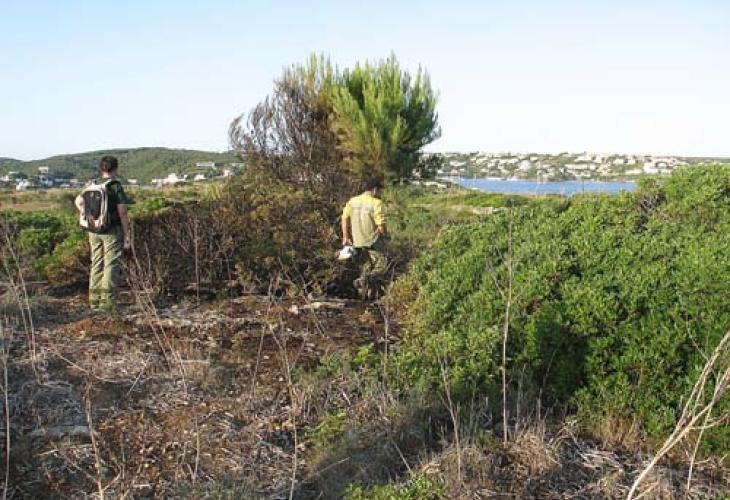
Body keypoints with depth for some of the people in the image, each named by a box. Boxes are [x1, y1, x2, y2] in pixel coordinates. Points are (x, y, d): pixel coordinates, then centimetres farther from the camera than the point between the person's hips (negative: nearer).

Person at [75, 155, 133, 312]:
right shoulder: (116, 186, -11)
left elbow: (78, 201, 19)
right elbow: (122, 213, -13)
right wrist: (127, 236, -9)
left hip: (94, 231, 6)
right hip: (112, 230, -6)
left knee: (96, 265, 12)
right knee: (111, 265, -3)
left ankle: (94, 301, 15)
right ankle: (107, 302, -7)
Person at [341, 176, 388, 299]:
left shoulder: (352, 201, 1)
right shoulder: (376, 203, -17)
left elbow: (345, 217, -2)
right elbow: (381, 226, -19)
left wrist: (345, 236, 2)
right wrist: (385, 235, 0)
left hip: (357, 242, 7)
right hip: (373, 242, -7)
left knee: (366, 267, 21)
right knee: (381, 266, 7)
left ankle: (364, 292, 24)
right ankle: (364, 280, -12)